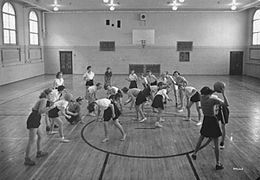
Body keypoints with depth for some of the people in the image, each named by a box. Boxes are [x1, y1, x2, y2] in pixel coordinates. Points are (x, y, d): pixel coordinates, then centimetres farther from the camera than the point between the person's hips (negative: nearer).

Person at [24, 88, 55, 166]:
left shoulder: (41, 100, 17)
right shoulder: (44, 100, -10)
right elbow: (40, 111, -23)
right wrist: (50, 108, -18)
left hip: (33, 120, 10)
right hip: (33, 121, -10)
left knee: (40, 135, 23)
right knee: (32, 141, -7)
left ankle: (39, 152, 37)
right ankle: (27, 159, -1)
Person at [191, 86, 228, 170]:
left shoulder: (202, 98, -5)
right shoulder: (214, 99, -22)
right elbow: (226, 104, -24)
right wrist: (223, 94, -21)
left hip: (205, 119, 5)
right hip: (213, 120, -5)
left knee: (201, 137, 26)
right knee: (216, 143, 4)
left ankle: (194, 154, 37)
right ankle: (218, 164, 13)